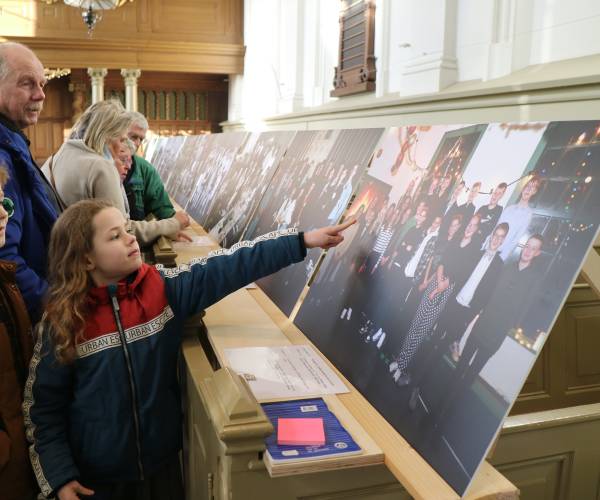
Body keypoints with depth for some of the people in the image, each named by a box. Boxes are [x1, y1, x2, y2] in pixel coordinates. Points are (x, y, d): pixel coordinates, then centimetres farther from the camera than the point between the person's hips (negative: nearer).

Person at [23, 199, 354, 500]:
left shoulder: (163, 288, -10)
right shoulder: (62, 322, -14)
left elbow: (230, 267, -17)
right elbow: (42, 406, -6)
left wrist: (302, 241, -22)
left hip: (161, 461, 2)